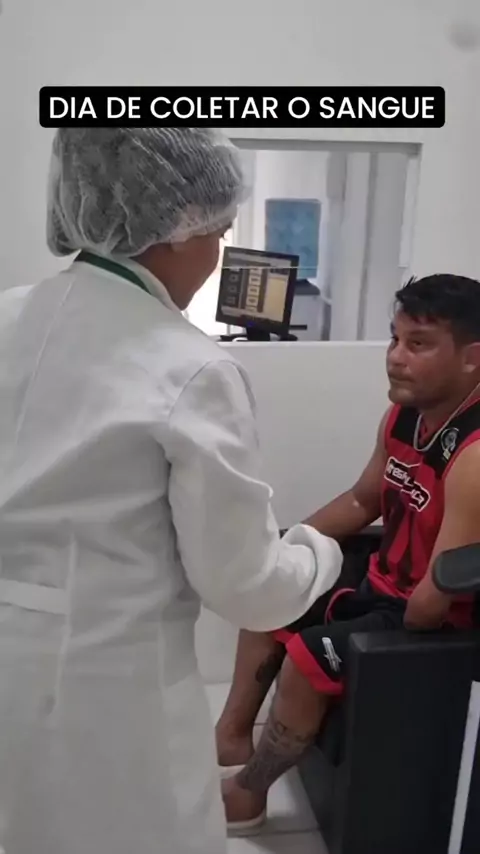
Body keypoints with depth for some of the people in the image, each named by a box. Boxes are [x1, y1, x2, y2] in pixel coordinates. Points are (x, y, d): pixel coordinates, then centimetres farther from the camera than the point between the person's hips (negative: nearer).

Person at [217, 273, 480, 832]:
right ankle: (231, 739, 25)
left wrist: (393, 637, -14)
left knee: (307, 657, -21)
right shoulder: (403, 415, -3)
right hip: (384, 585, 10)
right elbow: (362, 501, 13)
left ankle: (248, 792, 6)